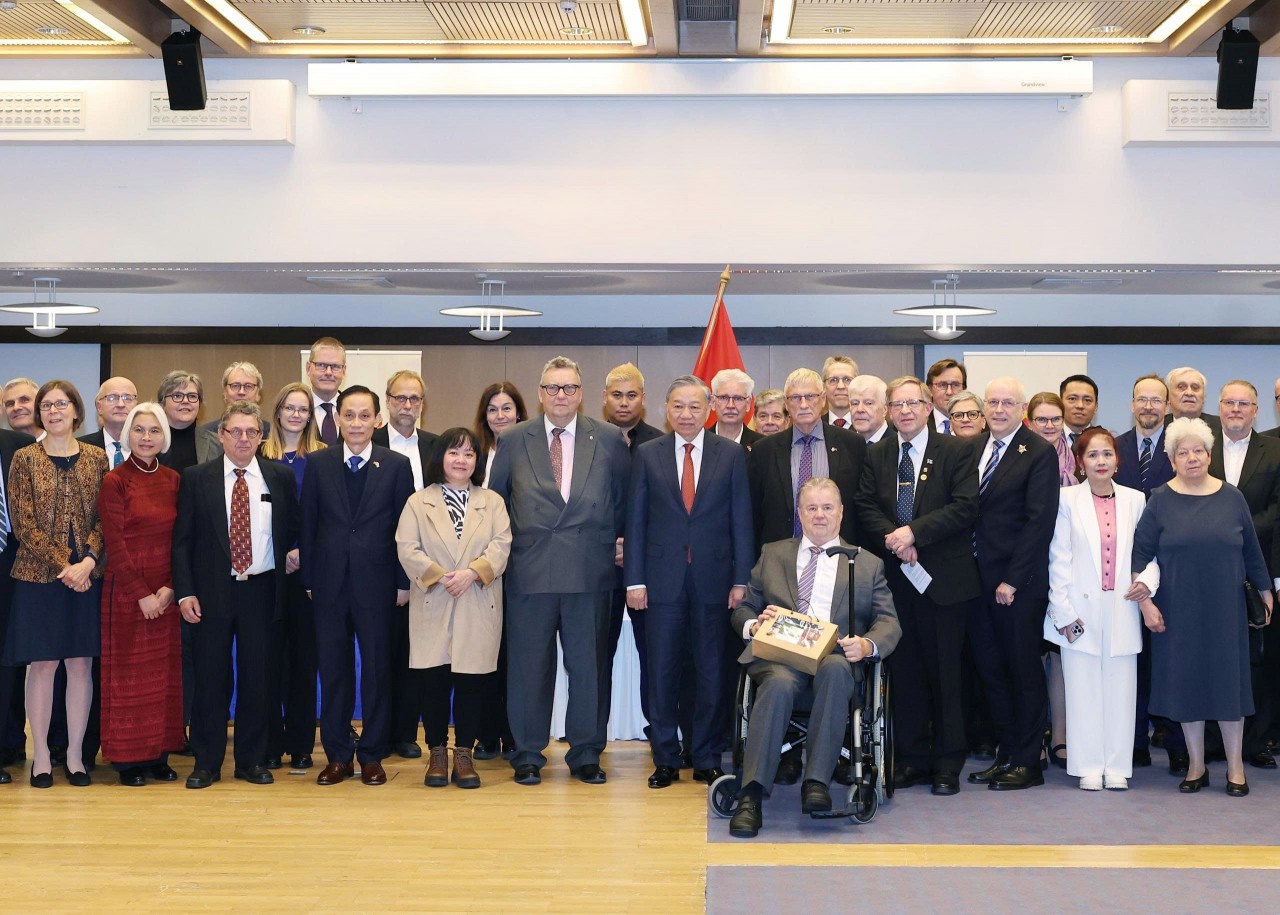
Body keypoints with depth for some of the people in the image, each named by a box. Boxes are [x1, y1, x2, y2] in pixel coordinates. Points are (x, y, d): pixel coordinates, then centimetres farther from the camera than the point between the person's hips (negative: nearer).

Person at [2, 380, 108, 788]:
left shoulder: (96, 458, 6)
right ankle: (41, 756, 10)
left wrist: (87, 562, -13)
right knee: (42, 664, 2)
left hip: (86, 577, 2)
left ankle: (75, 755, 13)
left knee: (80, 663, 5)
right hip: (38, 575, -2)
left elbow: (104, 518, 3)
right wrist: (63, 565, -13)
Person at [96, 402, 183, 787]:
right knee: (127, 672, 1)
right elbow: (114, 545, -9)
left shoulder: (173, 480, 7)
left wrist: (170, 587, -6)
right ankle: (128, 759, 8)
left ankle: (159, 754, 14)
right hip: (125, 592, -4)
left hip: (165, 594, 4)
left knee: (164, 671, 7)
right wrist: (141, 594, -12)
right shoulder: (114, 482, -5)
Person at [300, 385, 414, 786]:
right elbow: (307, 525, 5)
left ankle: (373, 756, 14)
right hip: (330, 582, 1)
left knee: (377, 668, 4)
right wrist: (308, 579, 2)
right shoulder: (318, 463, 5)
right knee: (333, 670, 6)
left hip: (377, 582, -1)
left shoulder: (396, 465, 1)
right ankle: (337, 756, 15)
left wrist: (404, 583, -3)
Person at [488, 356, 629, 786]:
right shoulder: (513, 440, 7)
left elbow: (624, 497, 13)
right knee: (529, 665, 4)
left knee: (589, 665, 5)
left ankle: (586, 754, 16)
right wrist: (504, 546, 9)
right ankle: (527, 755, 15)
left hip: (589, 569, 0)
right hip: (530, 569, 0)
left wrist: (614, 540, 10)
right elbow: (495, 498, 13)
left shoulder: (609, 439, 5)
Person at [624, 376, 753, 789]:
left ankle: (707, 760, 16)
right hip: (663, 578, 0)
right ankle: (665, 759, 14)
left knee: (711, 672, 5)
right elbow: (636, 520, 4)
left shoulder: (732, 454, 4)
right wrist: (634, 580, -2)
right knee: (662, 671, 4)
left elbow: (741, 520, 2)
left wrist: (741, 580, -3)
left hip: (713, 577, 0)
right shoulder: (647, 454, 5)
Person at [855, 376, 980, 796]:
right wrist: (893, 539, -14)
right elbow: (865, 508, 4)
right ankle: (912, 758, 16)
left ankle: (948, 763, 9)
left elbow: (964, 506, -10)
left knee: (945, 672, 1)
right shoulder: (876, 456, 12)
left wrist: (914, 533, -17)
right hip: (894, 577, 4)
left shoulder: (957, 452, 0)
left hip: (943, 578, -3)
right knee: (905, 671, 7)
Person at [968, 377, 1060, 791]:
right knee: (989, 668, 10)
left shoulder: (1039, 453, -7)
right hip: (978, 580, 6)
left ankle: (1027, 763, 12)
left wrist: (1012, 580, -16)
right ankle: (1006, 754, 20)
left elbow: (1039, 521, -13)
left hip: (1019, 584, -6)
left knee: (1024, 671, 3)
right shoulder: (972, 449, 11)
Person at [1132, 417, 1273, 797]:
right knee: (1186, 683, 5)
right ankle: (1197, 766, 18)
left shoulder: (1231, 497, 3)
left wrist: (1264, 590, 11)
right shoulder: (1161, 501, -2)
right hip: (1178, 610, -1)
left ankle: (1235, 768, 14)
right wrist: (1145, 601, -8)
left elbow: (1251, 550, 10)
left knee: (1229, 679, 4)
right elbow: (1140, 552, -2)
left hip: (1225, 609, 1)